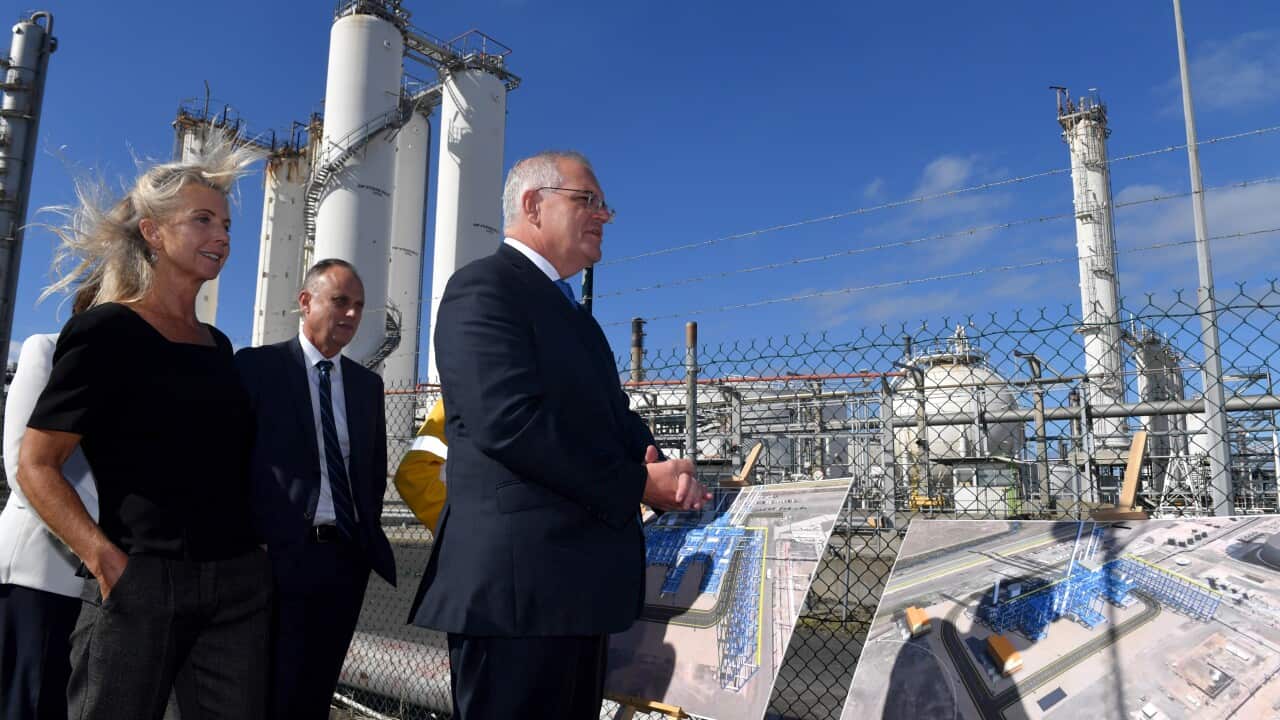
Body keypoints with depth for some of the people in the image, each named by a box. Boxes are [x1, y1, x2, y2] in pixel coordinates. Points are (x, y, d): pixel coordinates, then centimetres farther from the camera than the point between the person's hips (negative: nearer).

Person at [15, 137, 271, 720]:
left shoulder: (217, 346, 13)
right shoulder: (106, 331, -4)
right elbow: (35, 467, -6)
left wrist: (250, 545, 11)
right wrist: (106, 560, -16)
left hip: (240, 584, 5)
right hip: (141, 583, -5)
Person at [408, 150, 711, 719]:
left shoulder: (571, 312, 22)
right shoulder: (484, 287, -8)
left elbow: (614, 420, 17)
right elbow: (509, 420, -22)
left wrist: (666, 471, -5)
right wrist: (639, 485, -14)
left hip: (579, 585, 10)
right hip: (517, 584, -9)